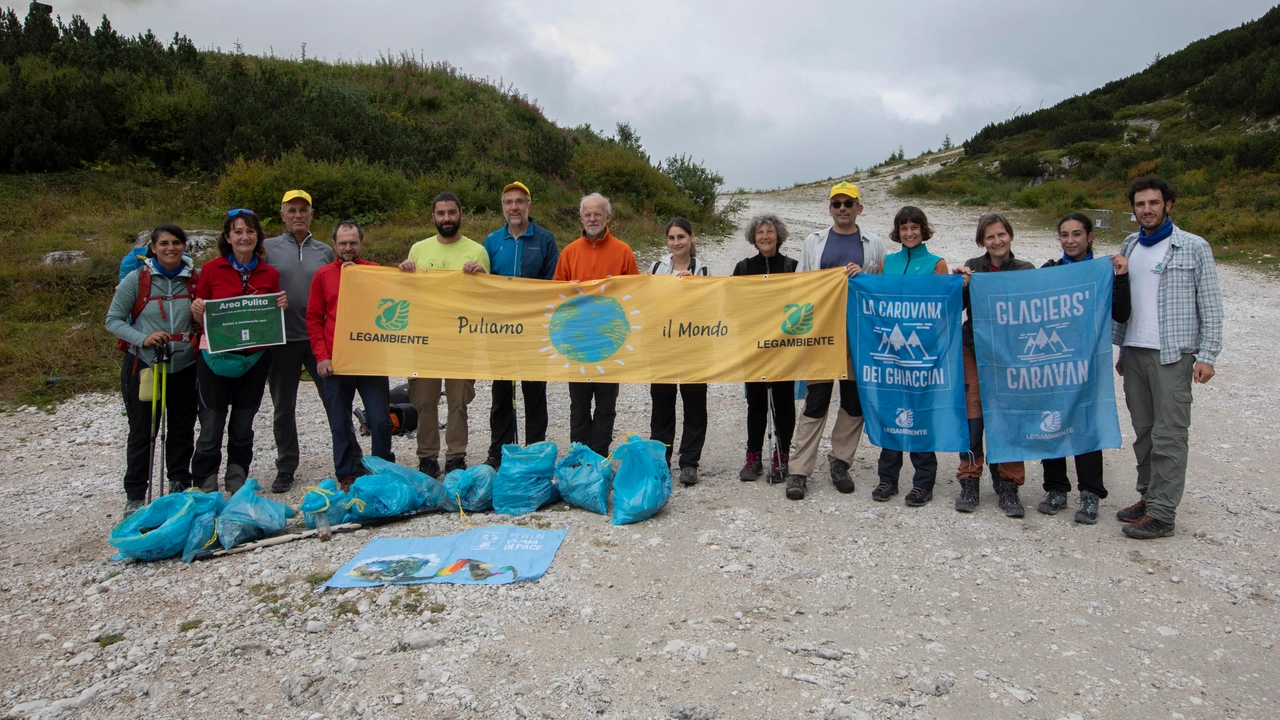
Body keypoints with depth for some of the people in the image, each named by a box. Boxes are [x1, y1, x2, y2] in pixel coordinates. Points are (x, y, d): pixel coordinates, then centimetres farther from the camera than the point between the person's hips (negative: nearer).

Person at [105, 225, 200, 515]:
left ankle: (180, 484, 27)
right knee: (142, 432, 3)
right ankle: (135, 496, 13)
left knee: (183, 428, 11)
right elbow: (113, 320, -3)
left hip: (184, 367, 2)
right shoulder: (136, 279, -6)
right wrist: (142, 339, -18)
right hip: (143, 365, -2)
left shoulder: (195, 279, 0)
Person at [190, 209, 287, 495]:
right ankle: (205, 491, 11)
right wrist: (197, 311, -18)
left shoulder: (270, 274, 5)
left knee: (243, 428, 12)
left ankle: (237, 487, 25)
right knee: (211, 430, -1)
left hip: (255, 360, 2)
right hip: (216, 359, -2)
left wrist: (281, 307, -8)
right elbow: (199, 318, 4)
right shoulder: (211, 270, -2)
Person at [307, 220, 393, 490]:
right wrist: (321, 355, -4)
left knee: (380, 420, 1)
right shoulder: (323, 275, 7)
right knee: (340, 424, 7)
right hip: (335, 362, 1)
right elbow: (314, 319, 5)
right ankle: (347, 475, 19)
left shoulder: (375, 271, 6)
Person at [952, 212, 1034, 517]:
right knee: (972, 414, -3)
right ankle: (969, 482, 9)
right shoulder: (972, 267, 4)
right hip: (974, 350, 0)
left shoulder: (1026, 270, 3)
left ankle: (1008, 485, 11)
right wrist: (961, 285, -18)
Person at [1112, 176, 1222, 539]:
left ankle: (1162, 513, -1)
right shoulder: (1129, 248, 13)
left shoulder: (1194, 247, -2)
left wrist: (1207, 355, -9)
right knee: (1143, 431, 11)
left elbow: (1211, 305, -3)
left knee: (1168, 434, -5)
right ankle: (1148, 496, 23)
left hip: (1173, 355, -5)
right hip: (1134, 354, 5)